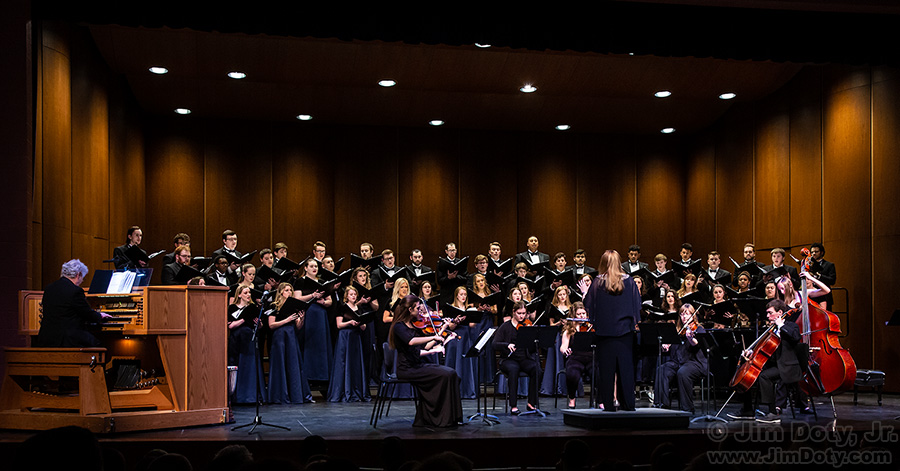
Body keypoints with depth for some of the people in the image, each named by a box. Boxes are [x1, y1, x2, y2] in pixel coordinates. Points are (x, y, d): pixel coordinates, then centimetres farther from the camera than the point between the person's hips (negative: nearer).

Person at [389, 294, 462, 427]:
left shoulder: (413, 325, 16)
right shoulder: (399, 326, -10)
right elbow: (411, 341, -31)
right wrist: (433, 337, -29)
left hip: (418, 365, 8)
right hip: (407, 369, -8)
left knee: (451, 373, -12)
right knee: (444, 375, -22)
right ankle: (444, 419, -15)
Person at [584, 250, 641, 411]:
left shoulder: (597, 283, -5)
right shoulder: (629, 281, -2)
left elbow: (588, 305, 0)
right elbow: (637, 305, 2)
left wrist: (584, 293, 18)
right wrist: (634, 322, 14)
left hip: (605, 330, -1)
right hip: (625, 331, 1)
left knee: (606, 368, 5)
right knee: (626, 366, 6)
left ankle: (608, 404, 6)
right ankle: (628, 403, 7)